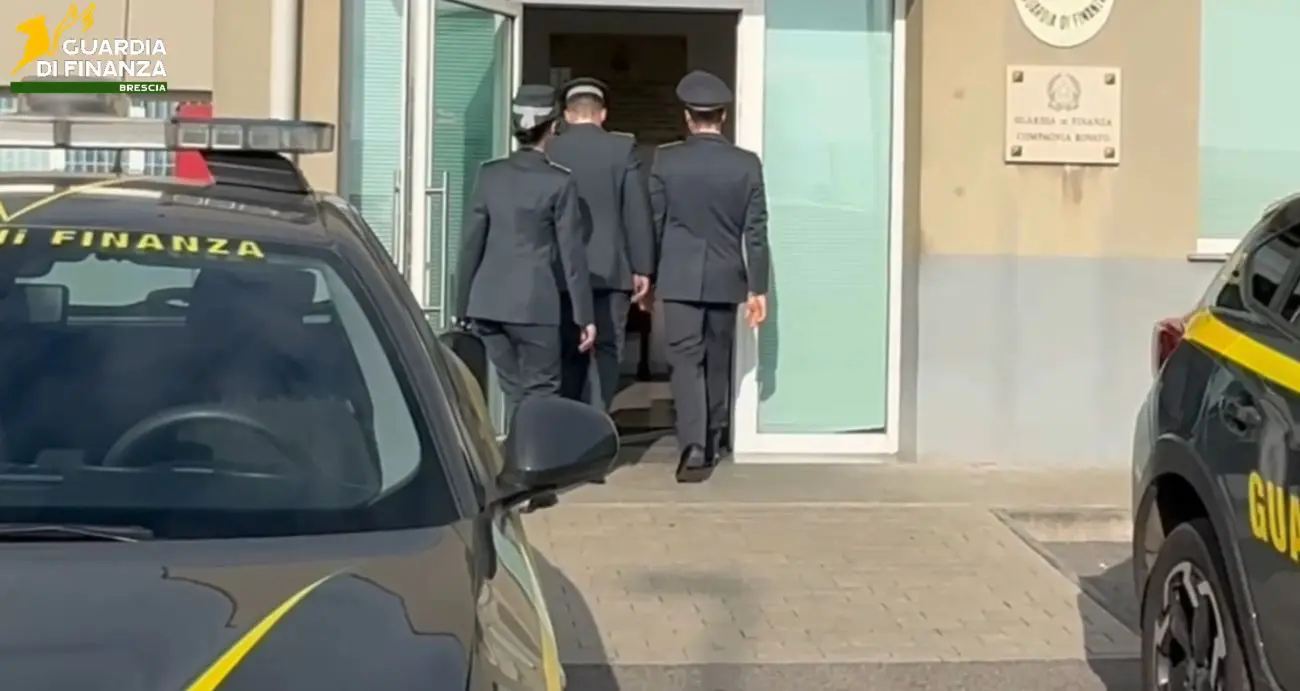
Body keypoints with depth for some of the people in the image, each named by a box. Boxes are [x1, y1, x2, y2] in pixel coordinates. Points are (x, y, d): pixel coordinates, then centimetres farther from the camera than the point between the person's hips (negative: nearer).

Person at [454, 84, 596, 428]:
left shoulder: (490, 175, 4)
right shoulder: (559, 182, -7)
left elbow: (471, 245, 6)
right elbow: (572, 254, -6)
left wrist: (462, 308, 13)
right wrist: (584, 316, -1)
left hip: (488, 301, 5)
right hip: (535, 304, -4)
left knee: (514, 391, 14)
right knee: (540, 393, 4)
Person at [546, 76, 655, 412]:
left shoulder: (548, 150, 1)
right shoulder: (623, 148, -2)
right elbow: (637, 211, -4)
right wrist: (642, 268, 1)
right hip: (610, 269, -2)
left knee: (567, 355, 11)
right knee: (605, 352, 2)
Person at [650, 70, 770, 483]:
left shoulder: (665, 160, -5)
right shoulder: (747, 164, -4)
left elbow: (653, 222, 0)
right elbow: (755, 232, -2)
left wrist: (645, 273, 11)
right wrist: (757, 287, 3)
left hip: (679, 277, -2)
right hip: (726, 277, 2)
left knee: (686, 360, -3)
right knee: (718, 360, 17)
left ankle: (694, 446, -18)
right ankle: (715, 440, 30)